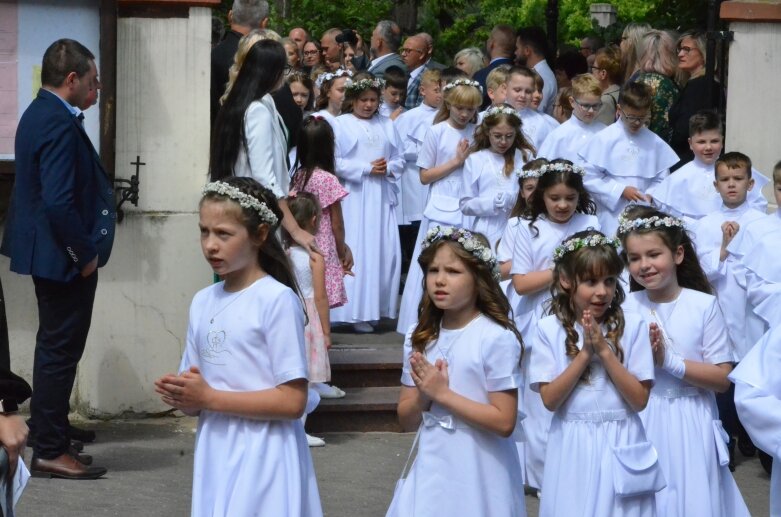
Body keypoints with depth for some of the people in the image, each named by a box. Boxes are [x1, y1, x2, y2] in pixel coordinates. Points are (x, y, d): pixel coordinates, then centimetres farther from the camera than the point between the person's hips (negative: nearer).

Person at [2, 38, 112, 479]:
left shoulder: (41, 113, 9)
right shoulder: (60, 125, -23)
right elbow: (59, 202, -29)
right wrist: (85, 253, -18)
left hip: (50, 252, 11)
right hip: (65, 257, -10)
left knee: (56, 344, 22)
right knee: (61, 349, -3)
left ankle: (53, 425, 35)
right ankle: (50, 451, 4)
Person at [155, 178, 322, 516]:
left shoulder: (278, 300, -10)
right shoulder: (202, 302, 10)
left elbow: (292, 401, -14)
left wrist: (209, 397, -14)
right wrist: (181, 396, -6)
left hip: (262, 460, -6)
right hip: (215, 454, 6)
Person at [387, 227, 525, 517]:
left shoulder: (497, 339, -12)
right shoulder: (420, 339, 6)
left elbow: (504, 421, -16)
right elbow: (407, 421, 10)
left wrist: (442, 393, -17)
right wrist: (424, 396, -11)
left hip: (479, 476, -5)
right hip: (431, 469, 5)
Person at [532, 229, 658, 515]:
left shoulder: (632, 326, -3)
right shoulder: (549, 329, -2)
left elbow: (640, 400, -7)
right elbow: (550, 399, -8)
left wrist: (605, 351, -15)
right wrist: (584, 353, -15)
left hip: (619, 446, 0)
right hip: (573, 448, 0)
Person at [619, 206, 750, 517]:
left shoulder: (704, 305, -8)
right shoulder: (624, 309, -1)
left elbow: (722, 378, -9)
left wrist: (668, 361, -17)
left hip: (690, 424, -2)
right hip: (641, 424, 2)